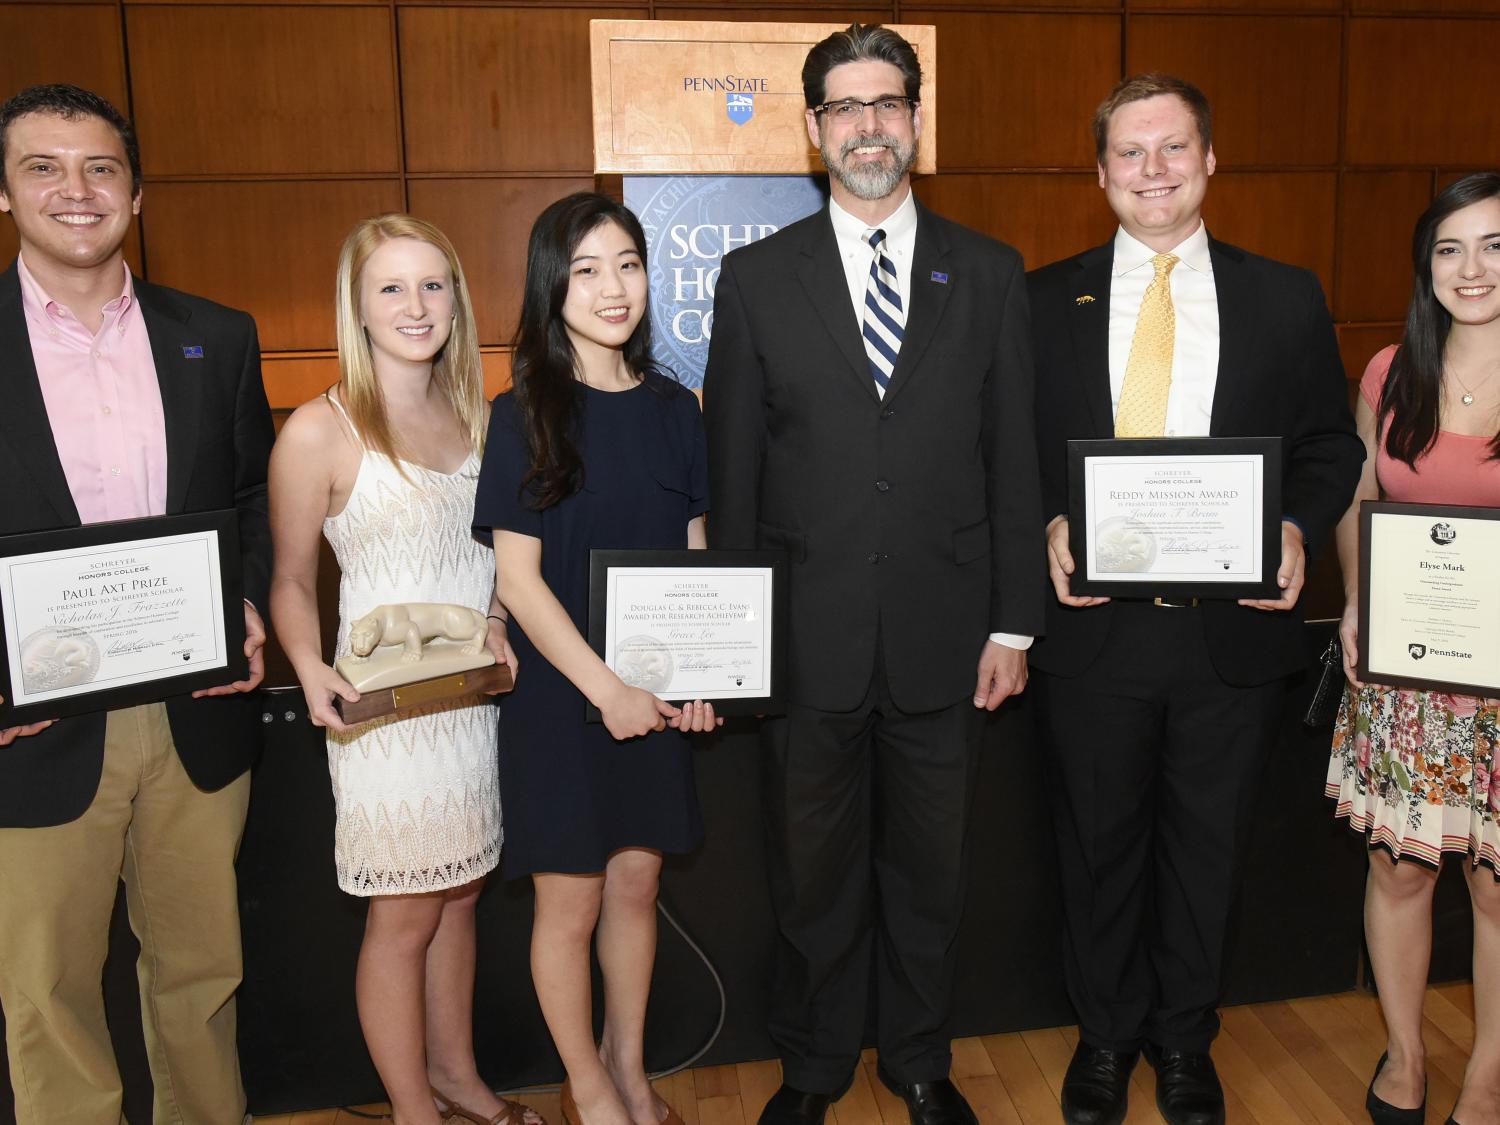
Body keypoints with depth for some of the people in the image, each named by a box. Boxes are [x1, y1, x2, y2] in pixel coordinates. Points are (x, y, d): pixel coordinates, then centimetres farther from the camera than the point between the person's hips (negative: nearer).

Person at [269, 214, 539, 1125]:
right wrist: (311, 671, -20)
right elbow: (292, 581, -4)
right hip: (384, 709, -5)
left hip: (476, 700, 5)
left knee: (460, 892, 18)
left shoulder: (477, 416, 6)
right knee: (405, 915, 8)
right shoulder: (318, 433, -11)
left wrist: (499, 624, -1)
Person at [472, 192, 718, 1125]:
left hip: (656, 693, 4)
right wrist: (606, 688, -16)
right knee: (571, 899, 7)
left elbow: (694, 554, 8)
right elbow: (518, 579, -12)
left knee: (636, 878, 14)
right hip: (561, 694, -4)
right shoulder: (523, 417, -9)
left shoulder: (673, 409, 4)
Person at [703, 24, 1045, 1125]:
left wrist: (1014, 624, 1)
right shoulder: (757, 278, 2)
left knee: (931, 868, 16)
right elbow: (732, 471, 2)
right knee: (814, 871, 15)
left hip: (944, 639, 1)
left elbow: (1014, 462, 4)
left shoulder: (989, 273, 4)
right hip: (808, 640, 0)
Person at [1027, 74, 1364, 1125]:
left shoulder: (1286, 298, 4)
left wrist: (1298, 530, -12)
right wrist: (1047, 530, -15)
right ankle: (1106, 1035, 37)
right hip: (1093, 627, 0)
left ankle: (1184, 1038, 38)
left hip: (1235, 631, 1)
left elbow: (1330, 444, 6)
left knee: (1208, 845, 15)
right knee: (1100, 846, 15)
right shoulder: (1045, 300, 3)